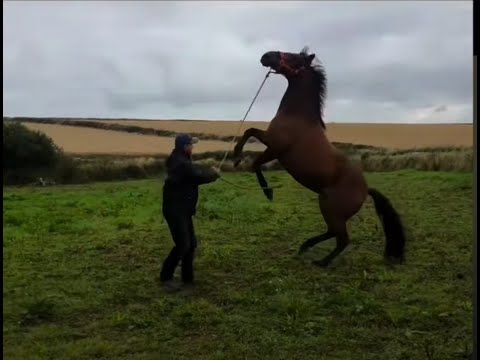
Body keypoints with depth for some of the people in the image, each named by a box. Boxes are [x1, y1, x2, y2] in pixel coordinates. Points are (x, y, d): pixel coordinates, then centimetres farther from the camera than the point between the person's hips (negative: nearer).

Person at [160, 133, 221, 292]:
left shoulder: (181, 161, 15)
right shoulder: (181, 164, -20)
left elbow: (195, 174, 18)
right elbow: (200, 176, -16)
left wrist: (209, 172, 3)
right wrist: (214, 173, 1)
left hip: (182, 209, 11)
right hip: (175, 210, -11)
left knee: (191, 243, 11)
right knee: (183, 245, -11)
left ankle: (188, 279, 18)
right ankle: (166, 277, 1)